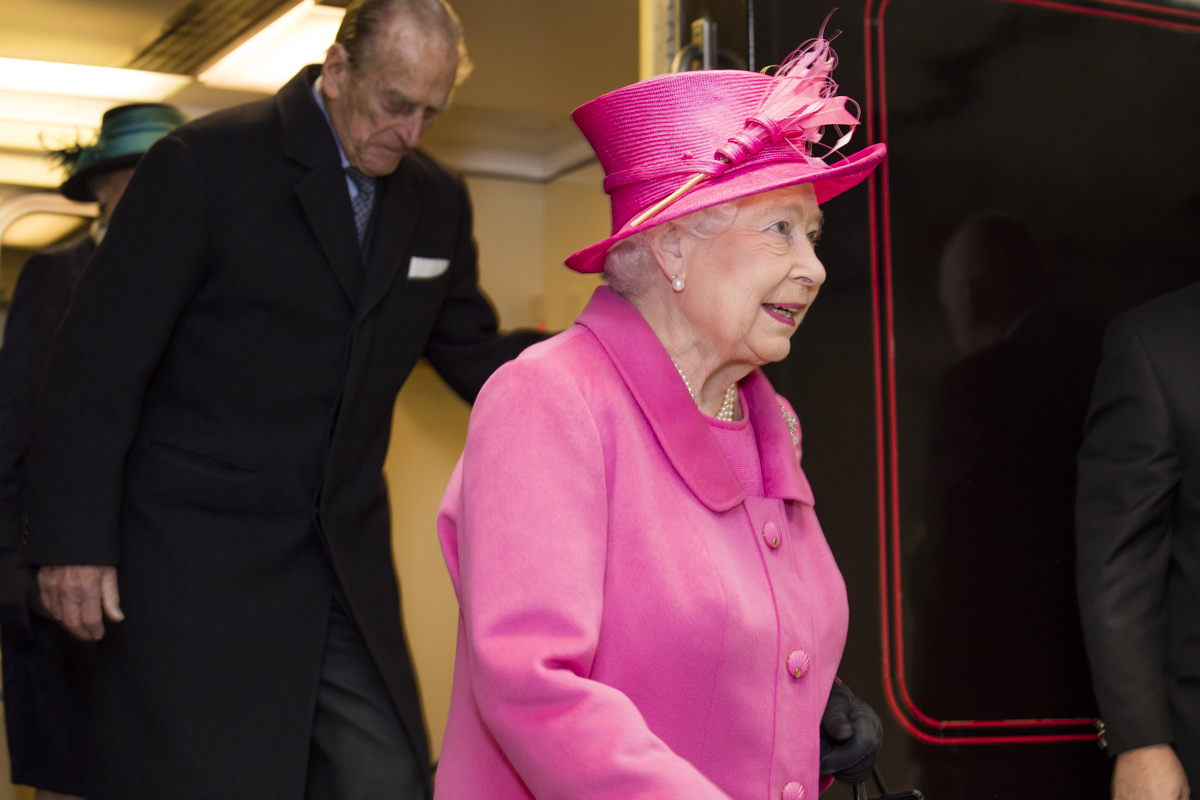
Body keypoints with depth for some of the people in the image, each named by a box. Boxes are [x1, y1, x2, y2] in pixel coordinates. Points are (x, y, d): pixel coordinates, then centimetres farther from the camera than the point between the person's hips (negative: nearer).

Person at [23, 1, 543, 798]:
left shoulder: (437, 203, 8)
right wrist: (76, 541, -13)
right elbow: (101, 360, -10)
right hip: (198, 561, -5)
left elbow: (475, 358, 16)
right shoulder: (206, 163, -9)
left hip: (346, 569, 6)